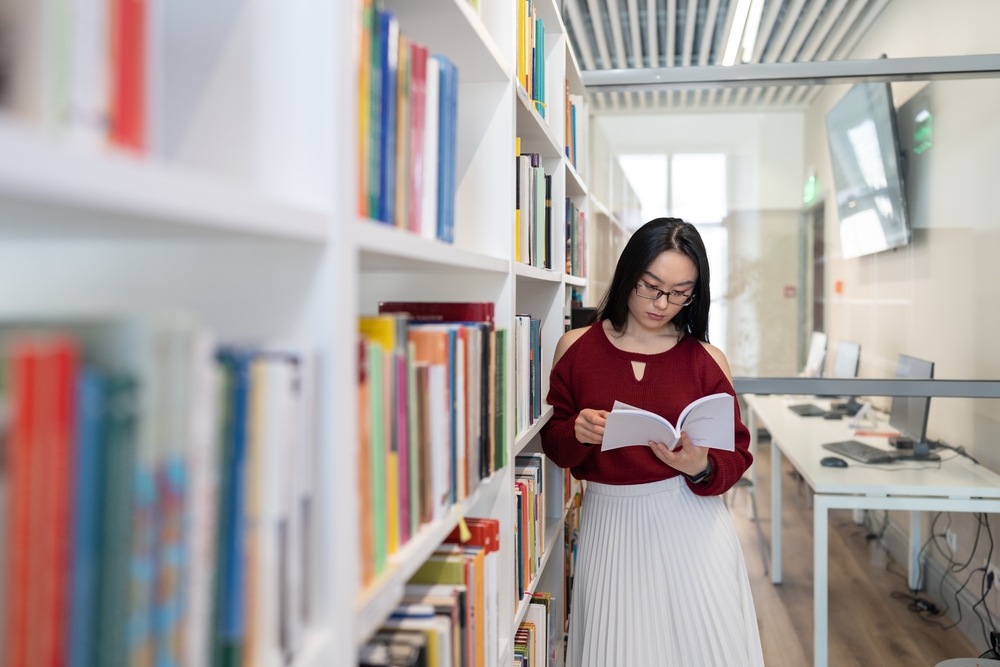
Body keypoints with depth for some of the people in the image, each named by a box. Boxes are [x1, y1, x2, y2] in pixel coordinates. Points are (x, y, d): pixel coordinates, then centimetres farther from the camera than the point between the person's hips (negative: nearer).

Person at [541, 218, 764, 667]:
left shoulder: (706, 360, -2)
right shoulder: (576, 348, -1)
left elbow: (736, 454, 2)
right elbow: (553, 443, 4)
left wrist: (702, 468, -19)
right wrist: (577, 433, -18)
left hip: (689, 525, 0)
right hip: (608, 525, 0)